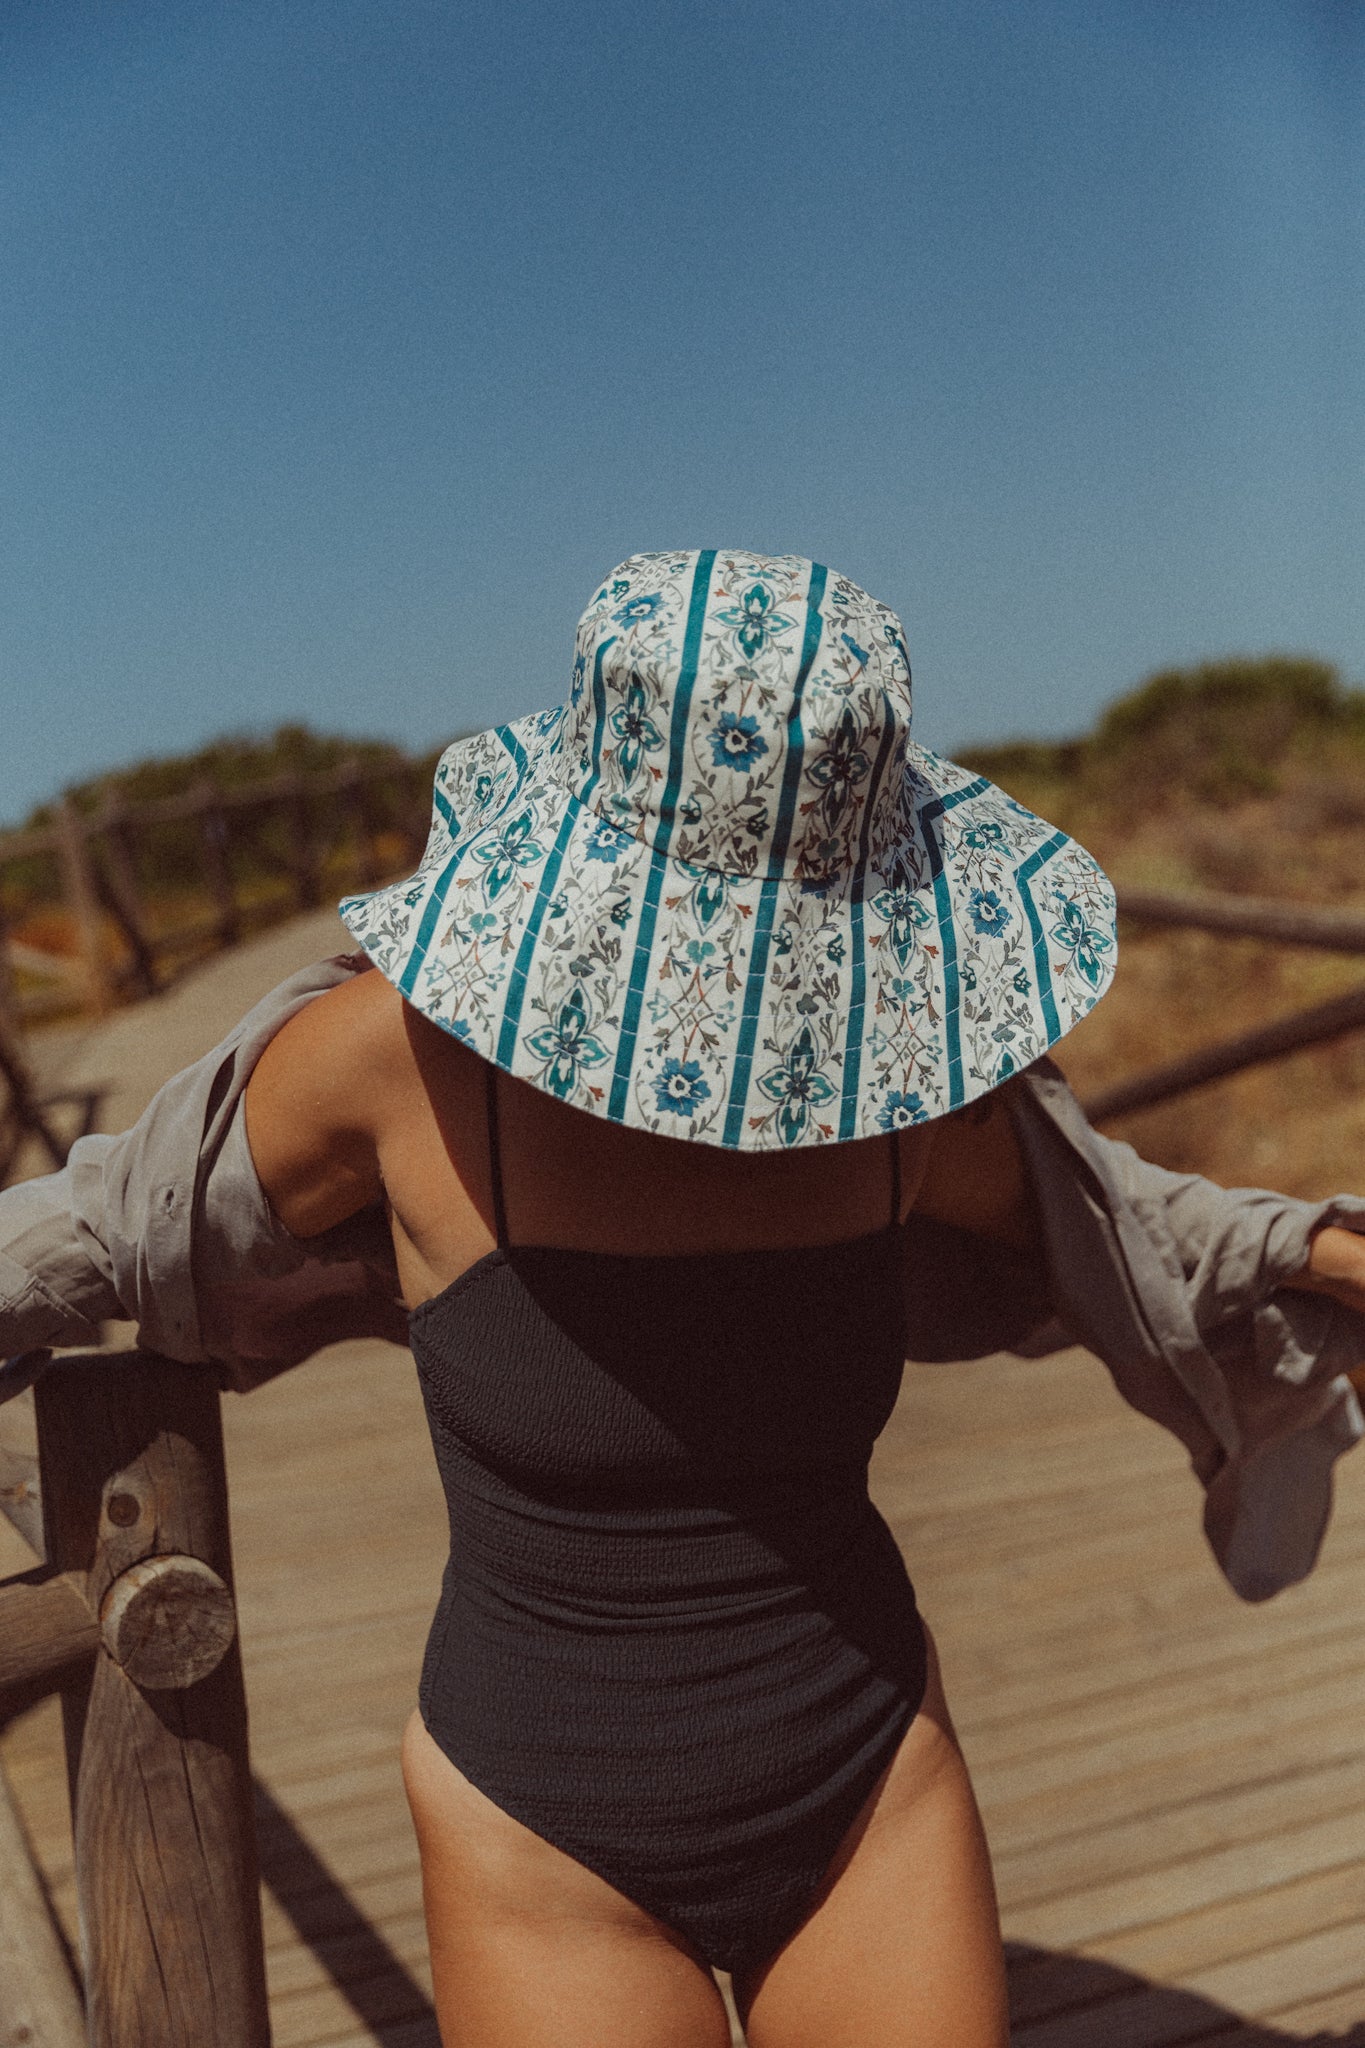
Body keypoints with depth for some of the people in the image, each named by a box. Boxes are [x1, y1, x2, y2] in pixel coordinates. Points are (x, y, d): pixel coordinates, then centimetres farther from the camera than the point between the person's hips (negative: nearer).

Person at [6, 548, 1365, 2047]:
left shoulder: (887, 1045, -13)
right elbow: (124, 1222, -3)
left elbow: (1103, 1224, 8)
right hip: (555, 1850, -2)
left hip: (875, 1788, 3)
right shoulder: (411, 1049, -22)